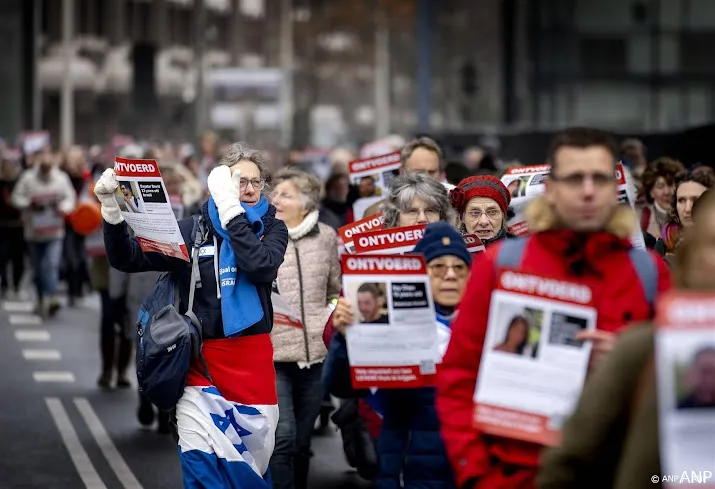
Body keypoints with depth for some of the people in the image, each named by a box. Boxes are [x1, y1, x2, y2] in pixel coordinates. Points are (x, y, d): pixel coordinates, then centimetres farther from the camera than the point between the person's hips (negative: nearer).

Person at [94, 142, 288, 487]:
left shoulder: (272, 229, 5)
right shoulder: (191, 230, 4)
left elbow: (261, 266, -16)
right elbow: (127, 259, -1)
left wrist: (230, 209, -18)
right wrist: (113, 211, -17)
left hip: (253, 358, 1)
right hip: (200, 357, -1)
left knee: (251, 458, 9)